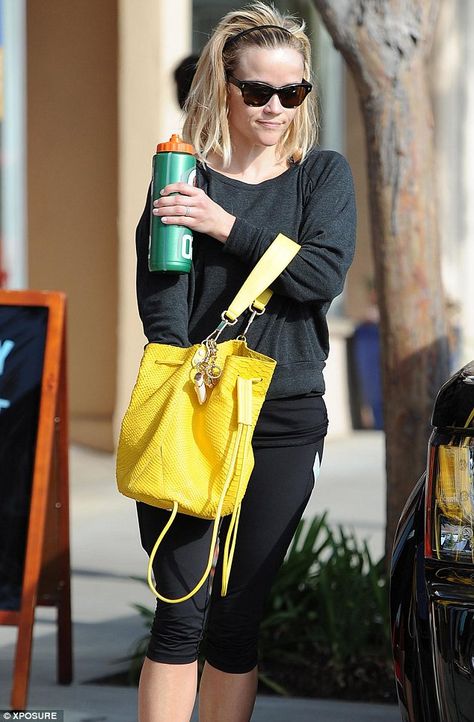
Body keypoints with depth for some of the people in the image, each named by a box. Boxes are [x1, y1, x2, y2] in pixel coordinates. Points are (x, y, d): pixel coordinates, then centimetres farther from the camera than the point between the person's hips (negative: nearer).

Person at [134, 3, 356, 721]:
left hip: (284, 418, 1)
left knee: (237, 616, 5)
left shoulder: (324, 175, 9)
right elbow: (160, 298, -3)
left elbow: (323, 275, -7)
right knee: (182, 613, -8)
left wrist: (227, 226, -13)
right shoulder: (183, 175, 5)